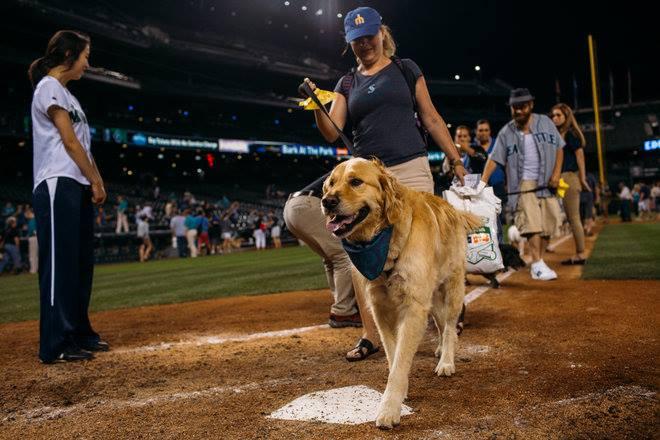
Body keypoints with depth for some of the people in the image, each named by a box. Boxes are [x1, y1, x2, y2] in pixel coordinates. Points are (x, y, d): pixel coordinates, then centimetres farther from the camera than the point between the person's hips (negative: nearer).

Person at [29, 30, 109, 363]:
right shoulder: (49, 88, -5)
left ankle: (79, 333, 19)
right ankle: (56, 344, -5)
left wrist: (96, 182, 10)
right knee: (60, 263, -9)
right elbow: (70, 142, -11)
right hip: (59, 186, -10)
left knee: (82, 262, 11)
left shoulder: (66, 94, 23)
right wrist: (96, 181, -8)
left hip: (79, 187, 10)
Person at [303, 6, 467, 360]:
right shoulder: (347, 84, 15)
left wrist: (456, 160, 4)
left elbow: (431, 118, 9)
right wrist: (317, 107, -16)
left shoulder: (406, 70, 10)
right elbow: (332, 133, 3)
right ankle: (369, 336, 8)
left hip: (411, 171, -2)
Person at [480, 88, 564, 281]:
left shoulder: (545, 122, 7)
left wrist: (556, 173, -2)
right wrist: (483, 182, -16)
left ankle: (539, 262, 14)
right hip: (525, 183, -3)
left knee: (549, 224, 1)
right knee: (532, 222, -17)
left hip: (548, 183, 3)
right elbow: (494, 158, -3)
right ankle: (537, 265, -17)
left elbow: (559, 148, 10)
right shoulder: (506, 132, 2)